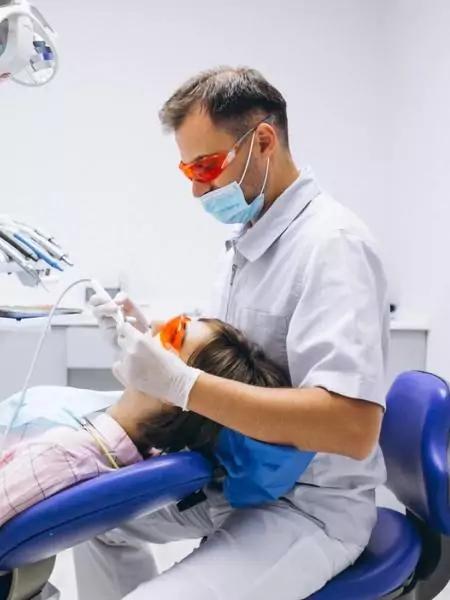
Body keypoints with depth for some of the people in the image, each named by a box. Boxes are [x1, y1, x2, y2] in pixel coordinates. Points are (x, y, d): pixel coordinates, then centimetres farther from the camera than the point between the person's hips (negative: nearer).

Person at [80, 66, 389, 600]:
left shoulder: (331, 242, -23)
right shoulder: (248, 238, 6)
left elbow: (352, 426, -33)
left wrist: (180, 384, -34)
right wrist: (154, 335, -3)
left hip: (311, 502, -9)